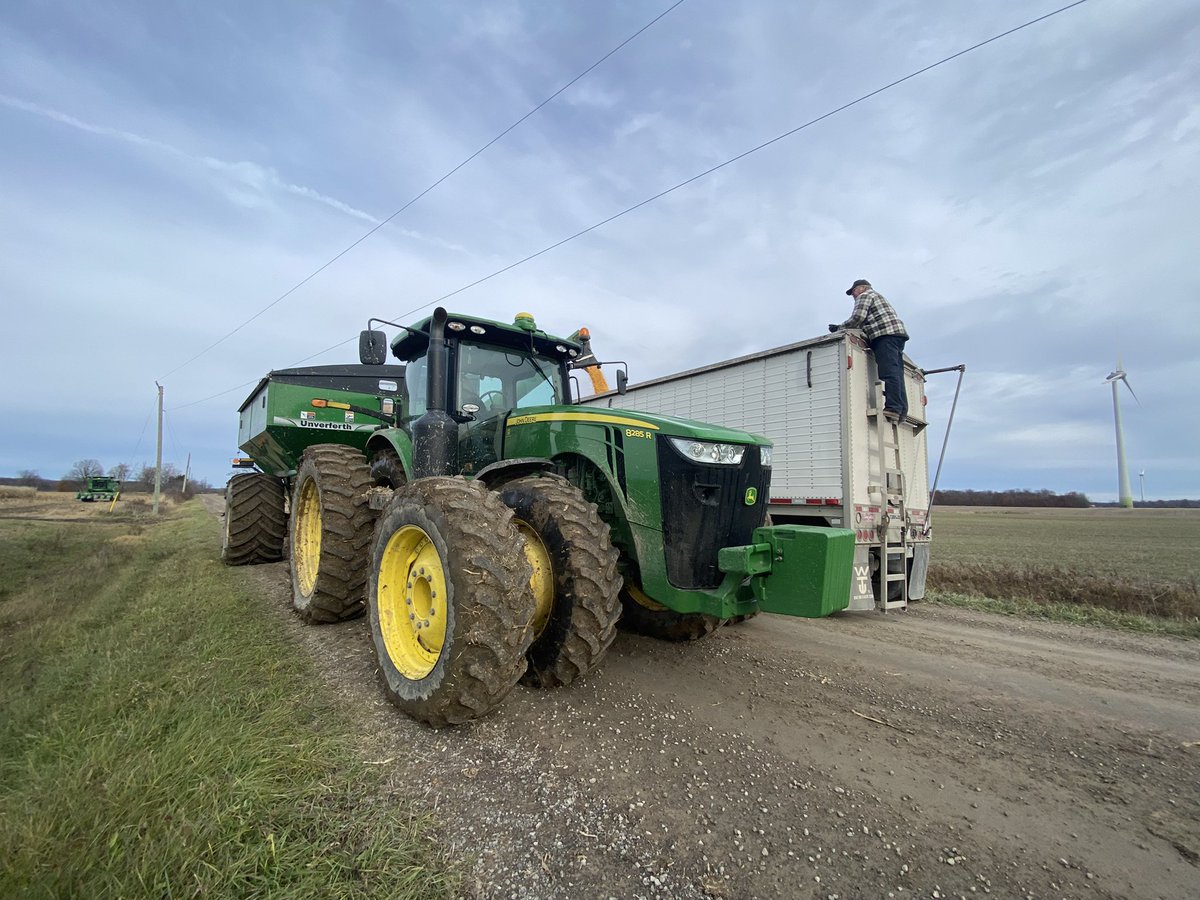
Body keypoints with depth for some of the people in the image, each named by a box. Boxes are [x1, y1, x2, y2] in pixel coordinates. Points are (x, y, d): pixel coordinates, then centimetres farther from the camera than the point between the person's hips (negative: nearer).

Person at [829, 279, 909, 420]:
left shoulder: (865, 295, 8)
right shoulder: (878, 296, 38)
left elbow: (858, 317, -9)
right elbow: (865, 323, 30)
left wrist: (839, 328, 3)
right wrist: (841, 328, 23)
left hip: (885, 334, -10)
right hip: (898, 334, 10)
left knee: (889, 372, -19)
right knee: (896, 373, 1)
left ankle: (893, 407, -28)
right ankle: (901, 410, -6)